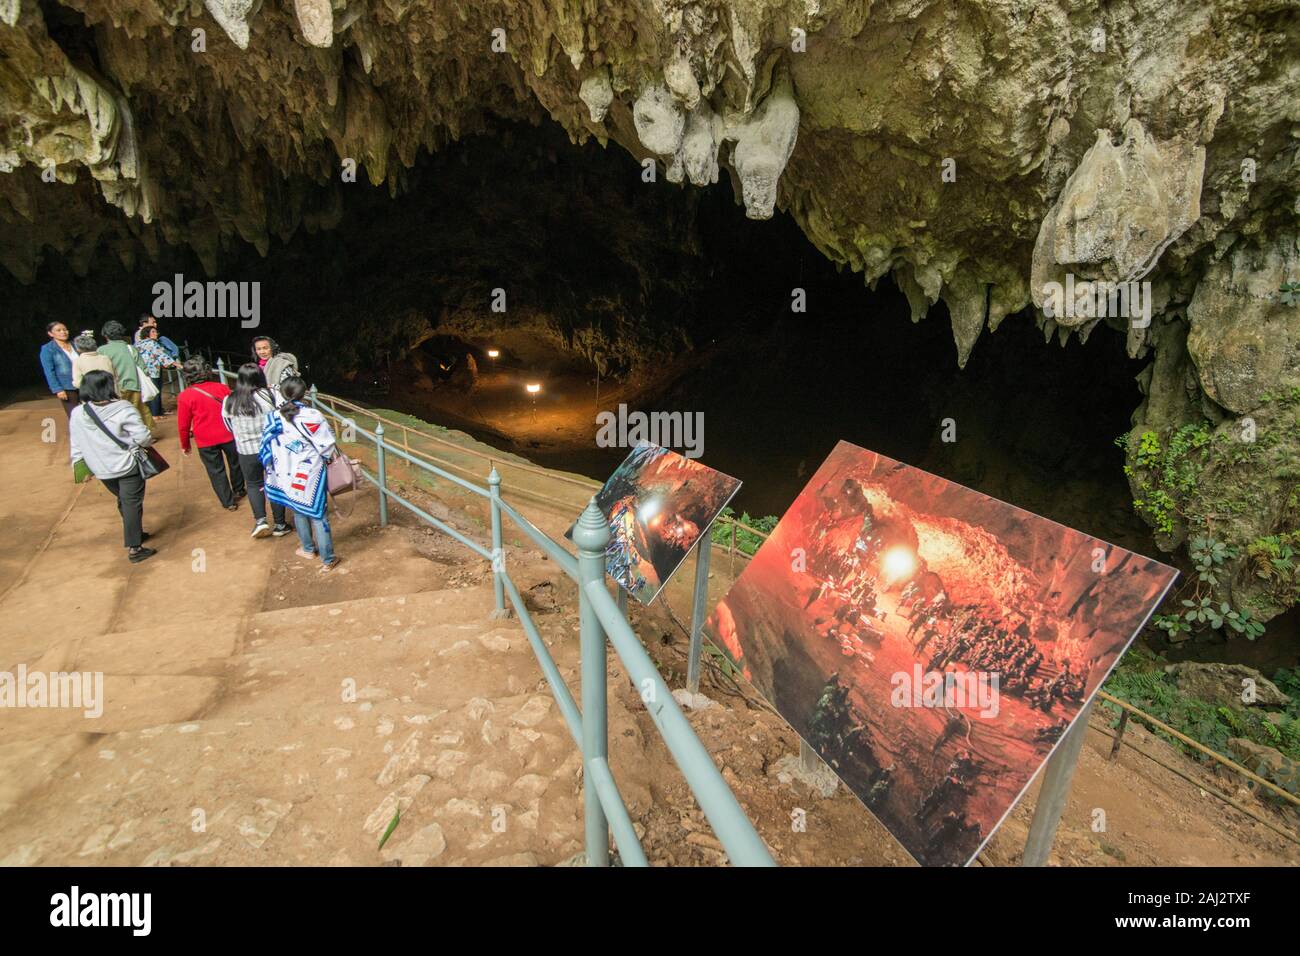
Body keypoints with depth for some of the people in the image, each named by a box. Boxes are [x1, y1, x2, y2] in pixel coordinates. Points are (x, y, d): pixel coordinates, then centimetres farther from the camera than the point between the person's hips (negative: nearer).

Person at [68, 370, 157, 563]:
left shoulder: (77, 414, -2)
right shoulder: (122, 409, -16)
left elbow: (76, 445, 5)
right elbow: (143, 436, -19)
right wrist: (148, 442, 3)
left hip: (102, 470, 5)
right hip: (128, 466, -5)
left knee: (123, 502, 24)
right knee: (132, 504, 1)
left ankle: (134, 534, 38)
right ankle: (134, 548, 1)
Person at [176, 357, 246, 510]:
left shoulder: (185, 396, -10)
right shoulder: (222, 388, -6)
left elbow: (183, 425, -4)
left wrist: (185, 444, 10)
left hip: (206, 441, -2)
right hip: (229, 435, 2)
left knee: (216, 471, 11)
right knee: (235, 463, 23)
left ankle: (228, 502, 17)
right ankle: (238, 491, 42)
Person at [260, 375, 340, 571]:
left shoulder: (273, 418, -7)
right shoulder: (313, 416, -17)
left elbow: (267, 450, 1)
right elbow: (327, 446, -10)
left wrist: (271, 474, 15)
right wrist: (331, 457, 11)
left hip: (288, 475, 3)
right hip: (311, 473, -3)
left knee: (298, 511, 22)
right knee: (318, 514, 4)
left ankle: (308, 549, 39)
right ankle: (328, 559, 8)